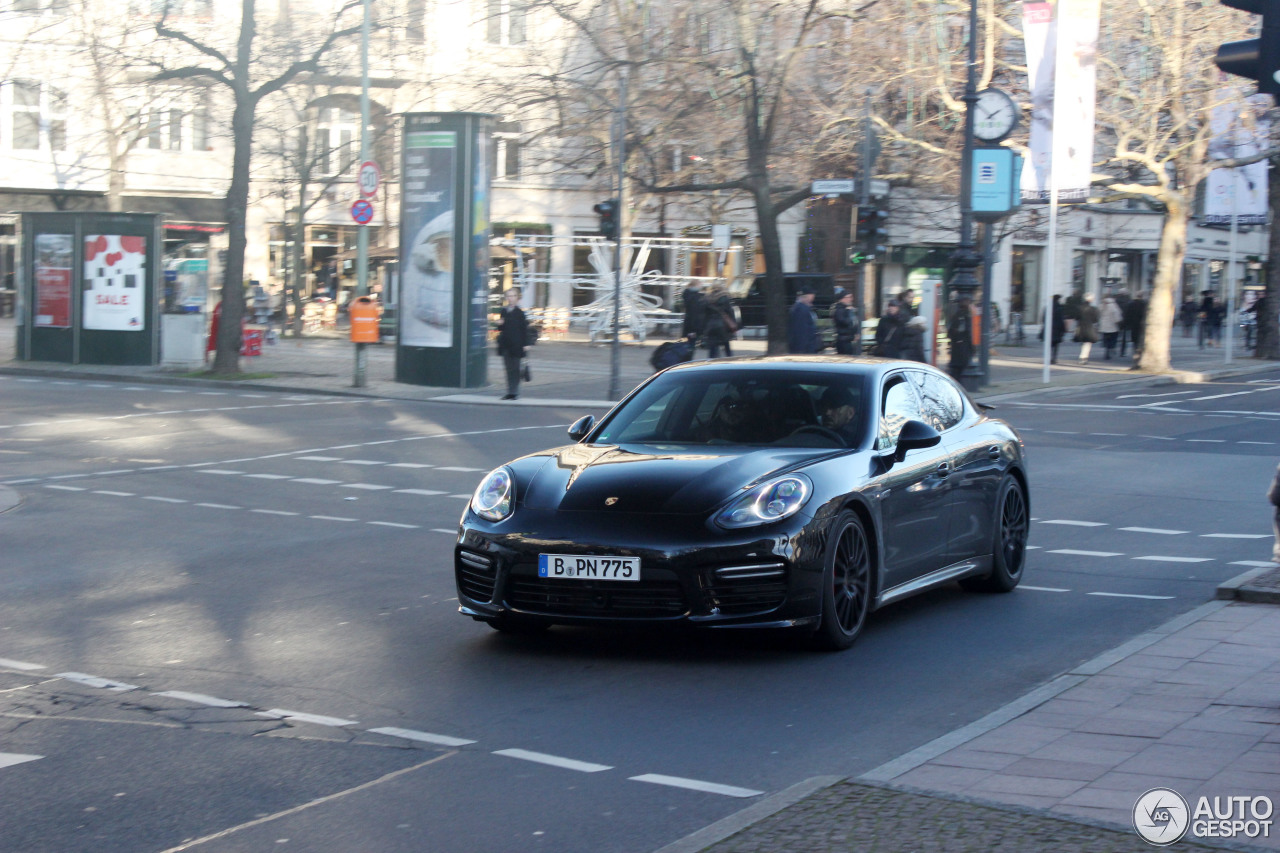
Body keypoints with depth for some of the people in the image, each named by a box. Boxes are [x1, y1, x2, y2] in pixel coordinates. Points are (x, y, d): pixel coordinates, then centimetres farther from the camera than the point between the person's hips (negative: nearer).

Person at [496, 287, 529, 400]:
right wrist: (500, 324, -5)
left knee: (515, 369, -2)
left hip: (516, 345, -5)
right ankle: (510, 392, 12)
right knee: (509, 368, 7)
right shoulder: (504, 311, 10)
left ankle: (515, 392, 2)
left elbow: (524, 329, -6)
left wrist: (525, 344, -11)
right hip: (505, 345, 5)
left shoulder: (520, 312, -5)